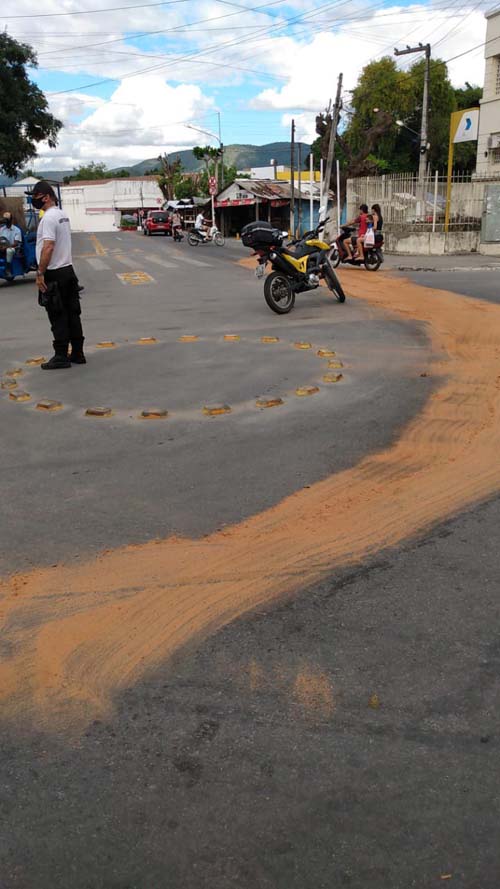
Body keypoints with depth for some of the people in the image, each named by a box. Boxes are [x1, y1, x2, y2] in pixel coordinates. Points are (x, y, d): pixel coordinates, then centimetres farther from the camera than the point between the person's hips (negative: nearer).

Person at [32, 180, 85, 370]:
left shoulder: (49, 217, -16)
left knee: (58, 317, -4)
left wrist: (40, 273, -22)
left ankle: (61, 357, 0)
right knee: (72, 314, 10)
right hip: (67, 270, 10)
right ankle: (77, 354, 15)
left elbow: (48, 247, -25)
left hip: (54, 274, -10)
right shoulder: (62, 215, 15)